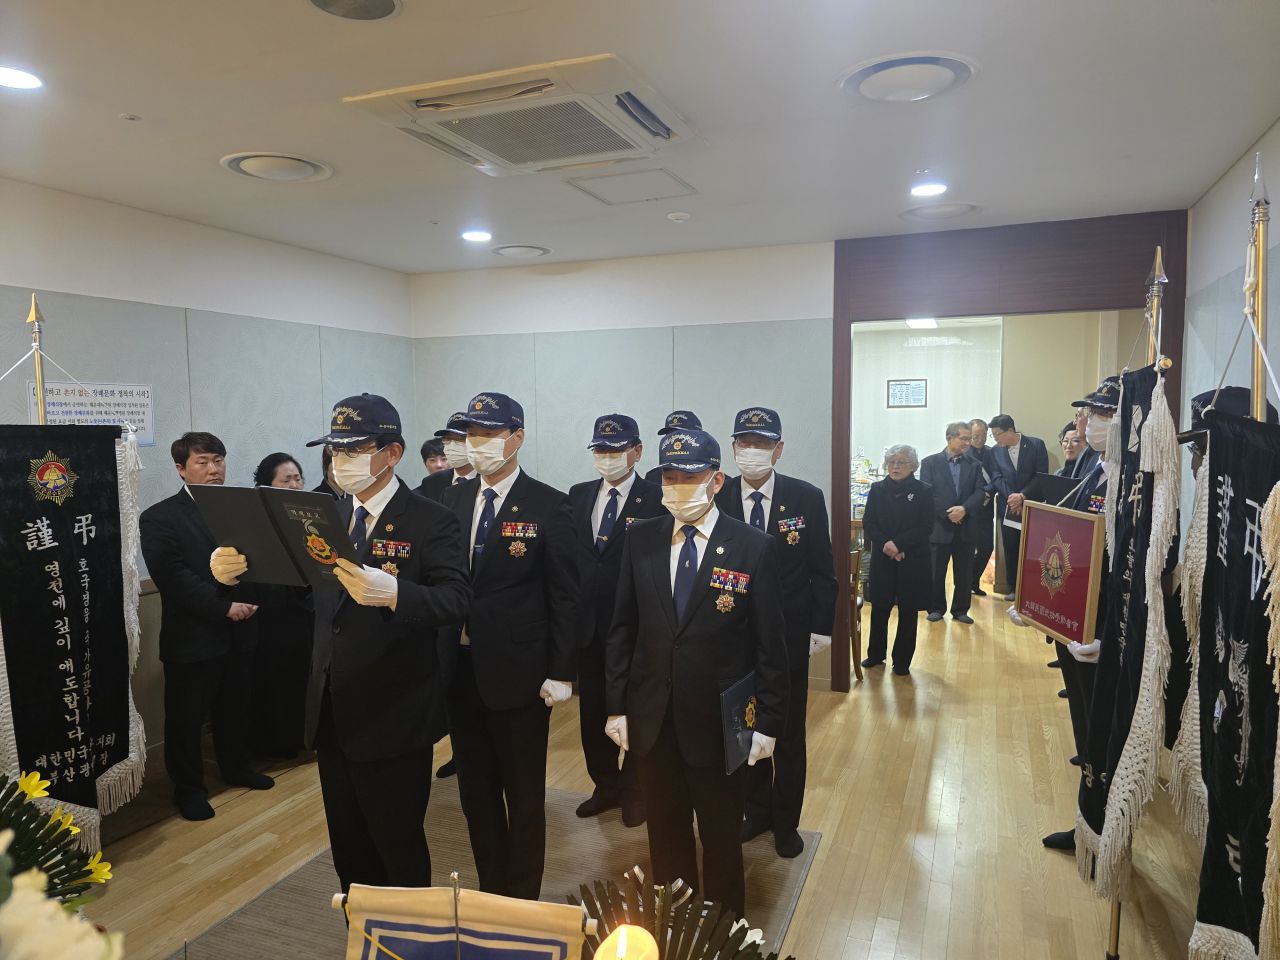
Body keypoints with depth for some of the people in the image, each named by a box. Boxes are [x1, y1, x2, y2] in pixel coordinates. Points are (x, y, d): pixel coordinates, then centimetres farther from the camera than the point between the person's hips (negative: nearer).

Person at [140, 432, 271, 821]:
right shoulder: (160, 518, -7)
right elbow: (173, 578, -16)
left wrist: (249, 599, -13)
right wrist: (224, 607, -20)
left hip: (239, 632, 5)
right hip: (192, 637, -4)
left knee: (236, 709, 18)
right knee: (186, 718, 8)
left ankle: (236, 767, 37)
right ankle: (188, 787, 24)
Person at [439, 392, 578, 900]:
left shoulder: (548, 506, -10)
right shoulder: (452, 500, 5)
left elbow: (564, 596, -9)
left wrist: (560, 673, -11)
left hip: (519, 672, -5)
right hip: (461, 667, 5)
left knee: (524, 795, 11)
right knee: (475, 791, 18)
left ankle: (521, 899, 29)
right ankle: (489, 889, 37)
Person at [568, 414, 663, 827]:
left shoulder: (657, 499, -11)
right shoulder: (578, 495, 6)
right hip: (588, 623, 5)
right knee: (592, 711, 16)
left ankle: (635, 790, 32)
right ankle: (605, 786, 36)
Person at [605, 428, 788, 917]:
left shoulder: (755, 547, -11)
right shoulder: (640, 538, -1)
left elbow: (771, 644, -7)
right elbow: (622, 628, 3)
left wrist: (768, 723, -7)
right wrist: (616, 706, 2)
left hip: (717, 720, -3)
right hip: (650, 717, 3)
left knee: (721, 836, 16)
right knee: (665, 831, 19)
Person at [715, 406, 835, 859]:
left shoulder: (807, 498, -7)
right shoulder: (716, 499, -7)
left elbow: (822, 569, -2)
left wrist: (822, 626, -3)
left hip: (789, 634, -1)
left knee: (789, 731, 13)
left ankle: (786, 822, 32)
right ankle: (756, 811, 36)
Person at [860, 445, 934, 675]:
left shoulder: (923, 491, -3)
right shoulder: (877, 489, 3)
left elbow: (926, 528, -9)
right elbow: (868, 525, 0)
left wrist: (898, 543, -18)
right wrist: (886, 544, -16)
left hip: (913, 561, -2)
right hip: (882, 560, 2)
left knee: (908, 612, 6)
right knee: (879, 609, 8)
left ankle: (902, 661, 19)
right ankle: (875, 654, 25)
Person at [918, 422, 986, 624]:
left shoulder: (975, 465, 9)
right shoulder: (930, 462, 1)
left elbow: (979, 492, -1)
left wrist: (964, 509, -19)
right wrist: (948, 513, -15)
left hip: (966, 527, 2)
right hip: (939, 526, -2)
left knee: (964, 573, 7)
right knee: (935, 571, 4)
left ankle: (960, 610, 21)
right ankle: (936, 608, 19)